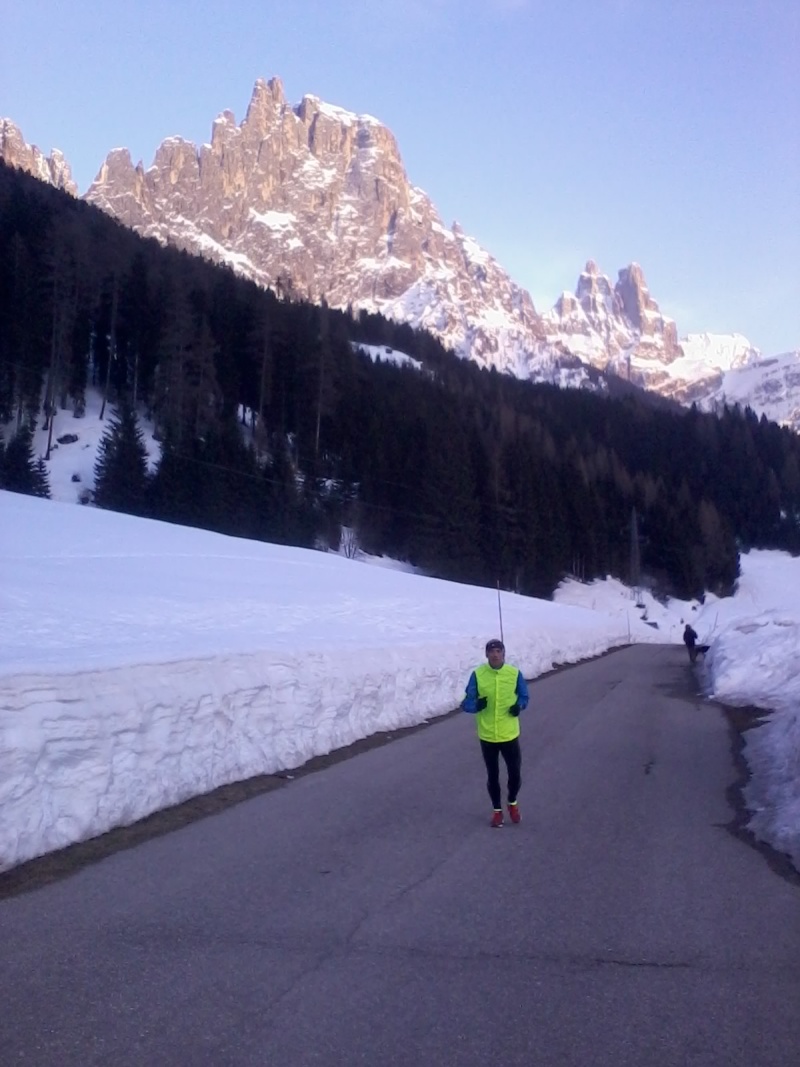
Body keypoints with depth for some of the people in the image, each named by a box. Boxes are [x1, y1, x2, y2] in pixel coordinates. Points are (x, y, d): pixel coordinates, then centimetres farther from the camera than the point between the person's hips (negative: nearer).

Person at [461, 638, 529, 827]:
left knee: (515, 774, 5)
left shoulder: (514, 673, -7)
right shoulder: (477, 674, -9)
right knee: (492, 775, 14)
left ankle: (512, 802, 36)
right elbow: (467, 703, -5)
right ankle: (497, 810, 34)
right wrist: (476, 705, -27)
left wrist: (519, 706, -14)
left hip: (509, 734, 0)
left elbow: (524, 696, 8)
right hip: (487, 736, 0)